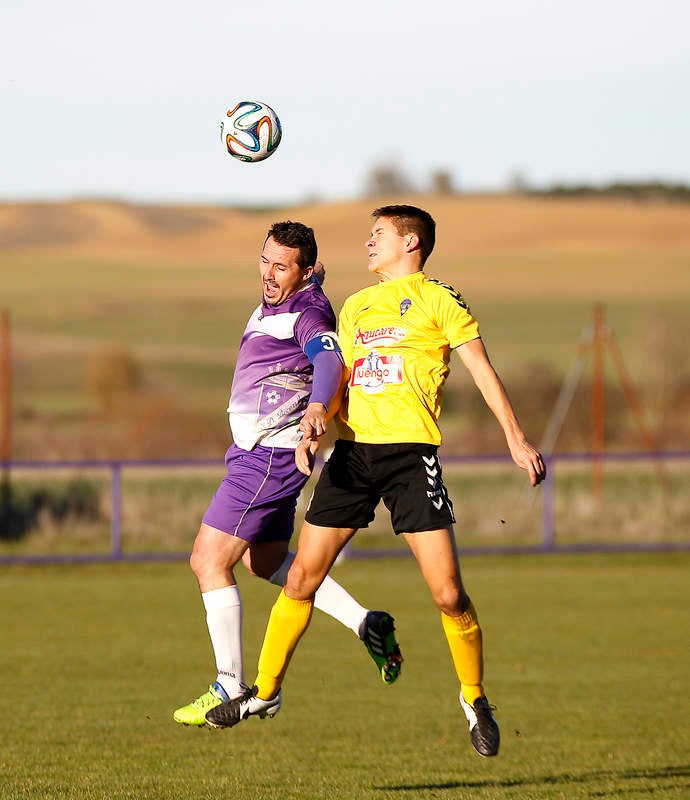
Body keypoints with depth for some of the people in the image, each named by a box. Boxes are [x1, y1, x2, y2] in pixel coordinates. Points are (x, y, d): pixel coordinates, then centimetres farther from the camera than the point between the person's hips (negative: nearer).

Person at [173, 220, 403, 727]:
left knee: (209, 561, -7)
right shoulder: (276, 305, 9)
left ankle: (231, 688, -3)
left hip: (269, 454, -11)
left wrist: (317, 407, -57)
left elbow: (331, 361, -41)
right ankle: (367, 625, 22)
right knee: (266, 560, 23)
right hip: (259, 451, 11)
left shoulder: (308, 315, -20)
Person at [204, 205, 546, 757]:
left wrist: (516, 439, -9)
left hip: (411, 453, -5)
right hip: (352, 451, 5)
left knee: (448, 593, -10)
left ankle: (475, 700, 10)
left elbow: (482, 369, -1)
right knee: (301, 577, 4)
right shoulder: (356, 307, 20)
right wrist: (312, 429, 3)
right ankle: (265, 690, 18)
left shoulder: (437, 300, 2)